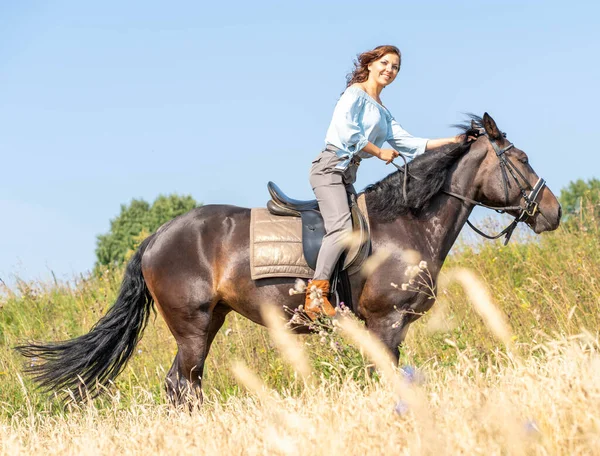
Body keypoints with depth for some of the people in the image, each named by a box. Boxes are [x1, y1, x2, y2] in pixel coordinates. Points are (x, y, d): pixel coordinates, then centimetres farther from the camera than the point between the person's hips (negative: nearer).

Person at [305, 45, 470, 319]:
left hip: (348, 175, 10)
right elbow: (348, 131, -16)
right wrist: (380, 152, -9)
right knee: (342, 229, -26)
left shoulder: (383, 113, 24)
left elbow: (410, 144, 18)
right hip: (330, 167, -10)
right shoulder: (355, 93, -1)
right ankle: (316, 295, -32)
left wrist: (452, 142, 11)